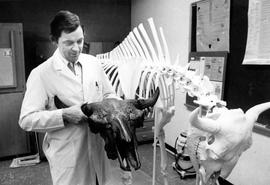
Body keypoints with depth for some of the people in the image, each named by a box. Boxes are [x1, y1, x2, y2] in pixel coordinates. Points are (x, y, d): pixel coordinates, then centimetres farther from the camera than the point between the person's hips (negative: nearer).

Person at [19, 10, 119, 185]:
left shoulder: (93, 63, 2)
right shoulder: (40, 74, -11)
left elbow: (108, 94, 12)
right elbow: (26, 119, -12)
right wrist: (64, 115, -23)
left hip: (98, 149, 5)